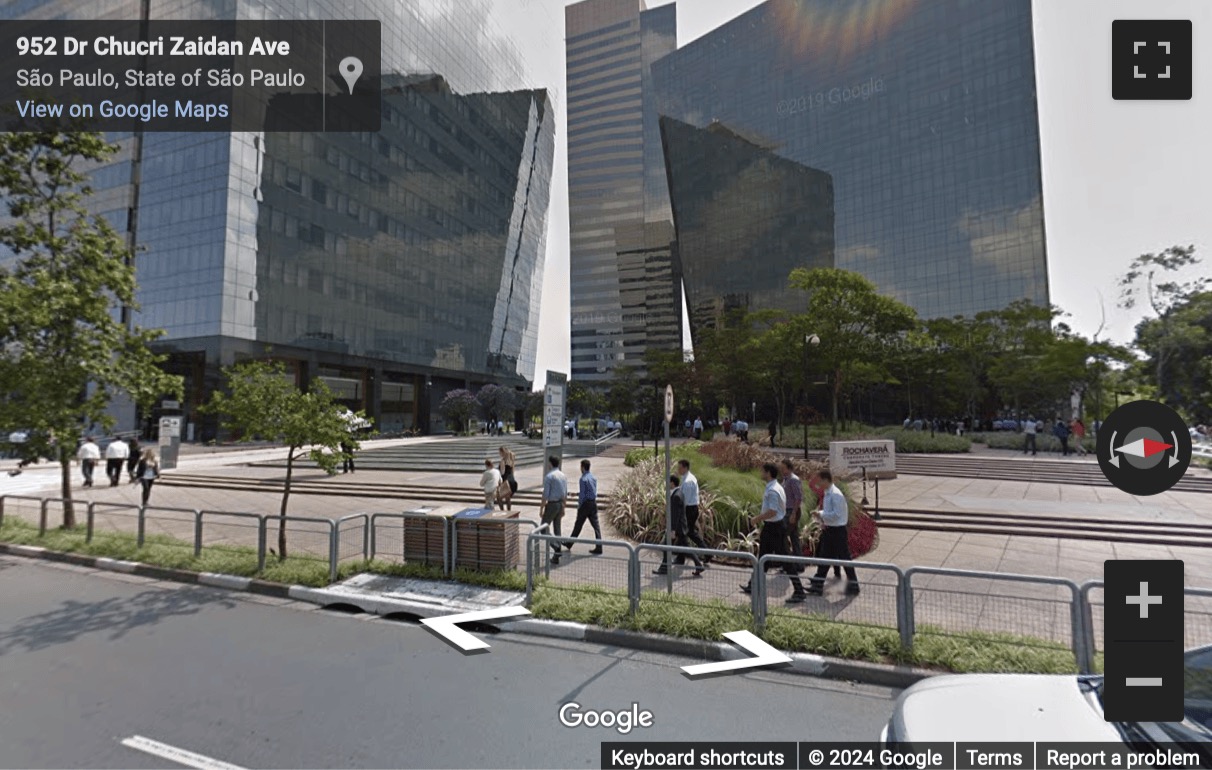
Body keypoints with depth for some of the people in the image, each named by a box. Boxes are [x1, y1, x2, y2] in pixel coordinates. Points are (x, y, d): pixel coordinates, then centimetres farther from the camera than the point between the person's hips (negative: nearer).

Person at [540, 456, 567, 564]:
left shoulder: (549, 476, -15)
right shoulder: (563, 476, 8)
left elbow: (545, 495, -17)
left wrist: (541, 508, -9)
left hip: (552, 504, -7)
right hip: (560, 504, 7)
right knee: (557, 529, 12)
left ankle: (557, 548, -13)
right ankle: (556, 557, 15)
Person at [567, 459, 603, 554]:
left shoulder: (583, 479, -15)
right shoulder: (593, 477, 9)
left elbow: (582, 494, -17)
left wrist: (579, 506, -7)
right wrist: (578, 493, 23)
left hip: (585, 503, -7)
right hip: (594, 503, 7)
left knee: (578, 525, 6)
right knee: (595, 524, 3)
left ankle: (569, 544, 21)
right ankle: (598, 547, 1)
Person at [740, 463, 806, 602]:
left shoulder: (772, 490, -22)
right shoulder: (773, 487, 9)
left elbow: (772, 512, -28)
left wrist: (757, 518, -17)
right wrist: (760, 518, 15)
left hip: (775, 528, -11)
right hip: (771, 526, 11)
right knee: (763, 557, 18)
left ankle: (799, 591, 3)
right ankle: (754, 585, 30)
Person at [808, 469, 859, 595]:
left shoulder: (836, 494, -19)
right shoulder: (827, 493, 9)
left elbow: (836, 514, -24)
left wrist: (821, 513, -18)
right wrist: (823, 521, 3)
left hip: (838, 531, -9)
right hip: (829, 529, 9)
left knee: (844, 557, 4)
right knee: (824, 557, 12)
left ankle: (853, 585, 20)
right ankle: (818, 585, 19)